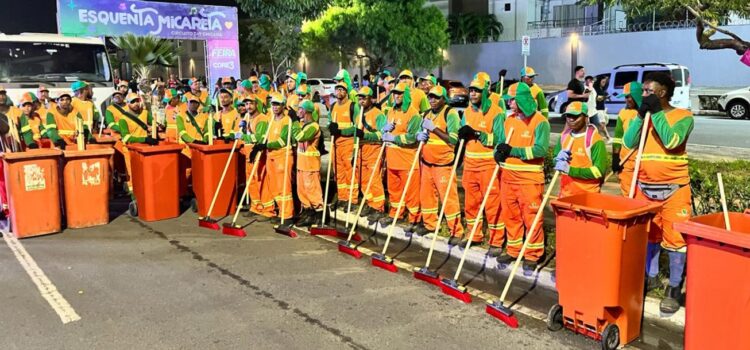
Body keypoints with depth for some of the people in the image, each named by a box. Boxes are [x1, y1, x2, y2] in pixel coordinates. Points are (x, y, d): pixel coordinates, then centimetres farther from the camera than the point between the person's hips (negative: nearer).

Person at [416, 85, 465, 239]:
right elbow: (419, 132, 21)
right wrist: (419, 136, -2)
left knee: (448, 197, -6)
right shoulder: (427, 114, 12)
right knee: (426, 194, 14)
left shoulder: (450, 113, -9)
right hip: (426, 162, 7)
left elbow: (454, 139, -18)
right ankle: (430, 224, 29)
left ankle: (456, 231, 1)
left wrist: (434, 128, -20)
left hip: (443, 163, -7)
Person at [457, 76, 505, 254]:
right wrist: (463, 134, -1)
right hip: (470, 163, 7)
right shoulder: (467, 112, 12)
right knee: (471, 202, 13)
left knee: (492, 204, -2)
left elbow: (499, 139, -18)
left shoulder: (496, 113, -9)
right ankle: (475, 235, 28)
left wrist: (477, 133, -22)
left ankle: (497, 241, 6)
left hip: (488, 164, -6)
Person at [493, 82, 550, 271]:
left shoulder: (540, 121, -10)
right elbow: (501, 143, 15)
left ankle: (533, 255, 11)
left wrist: (513, 151, -21)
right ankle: (513, 250, 25)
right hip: (508, 176, 6)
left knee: (531, 217, -1)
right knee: (510, 215, 12)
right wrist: (499, 152, -9)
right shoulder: (508, 120, 10)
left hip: (530, 177, -6)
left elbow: (541, 149, -19)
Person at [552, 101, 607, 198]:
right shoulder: (564, 136, 7)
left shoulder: (595, 140, -13)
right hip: (565, 193, 6)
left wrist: (570, 170, -23)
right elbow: (555, 160, 18)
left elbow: (599, 171, -18)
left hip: (587, 194, -6)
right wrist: (558, 160, -7)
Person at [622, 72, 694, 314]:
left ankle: (674, 288, 8)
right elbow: (628, 142, -5)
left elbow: (671, 141, -24)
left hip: (674, 188, -5)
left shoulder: (683, 116, -6)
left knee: (675, 237, -2)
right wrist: (641, 115, -13)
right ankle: (650, 276, 31)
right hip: (644, 187, 5)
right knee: (648, 234, 14)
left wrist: (657, 112, -19)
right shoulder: (644, 115, 7)